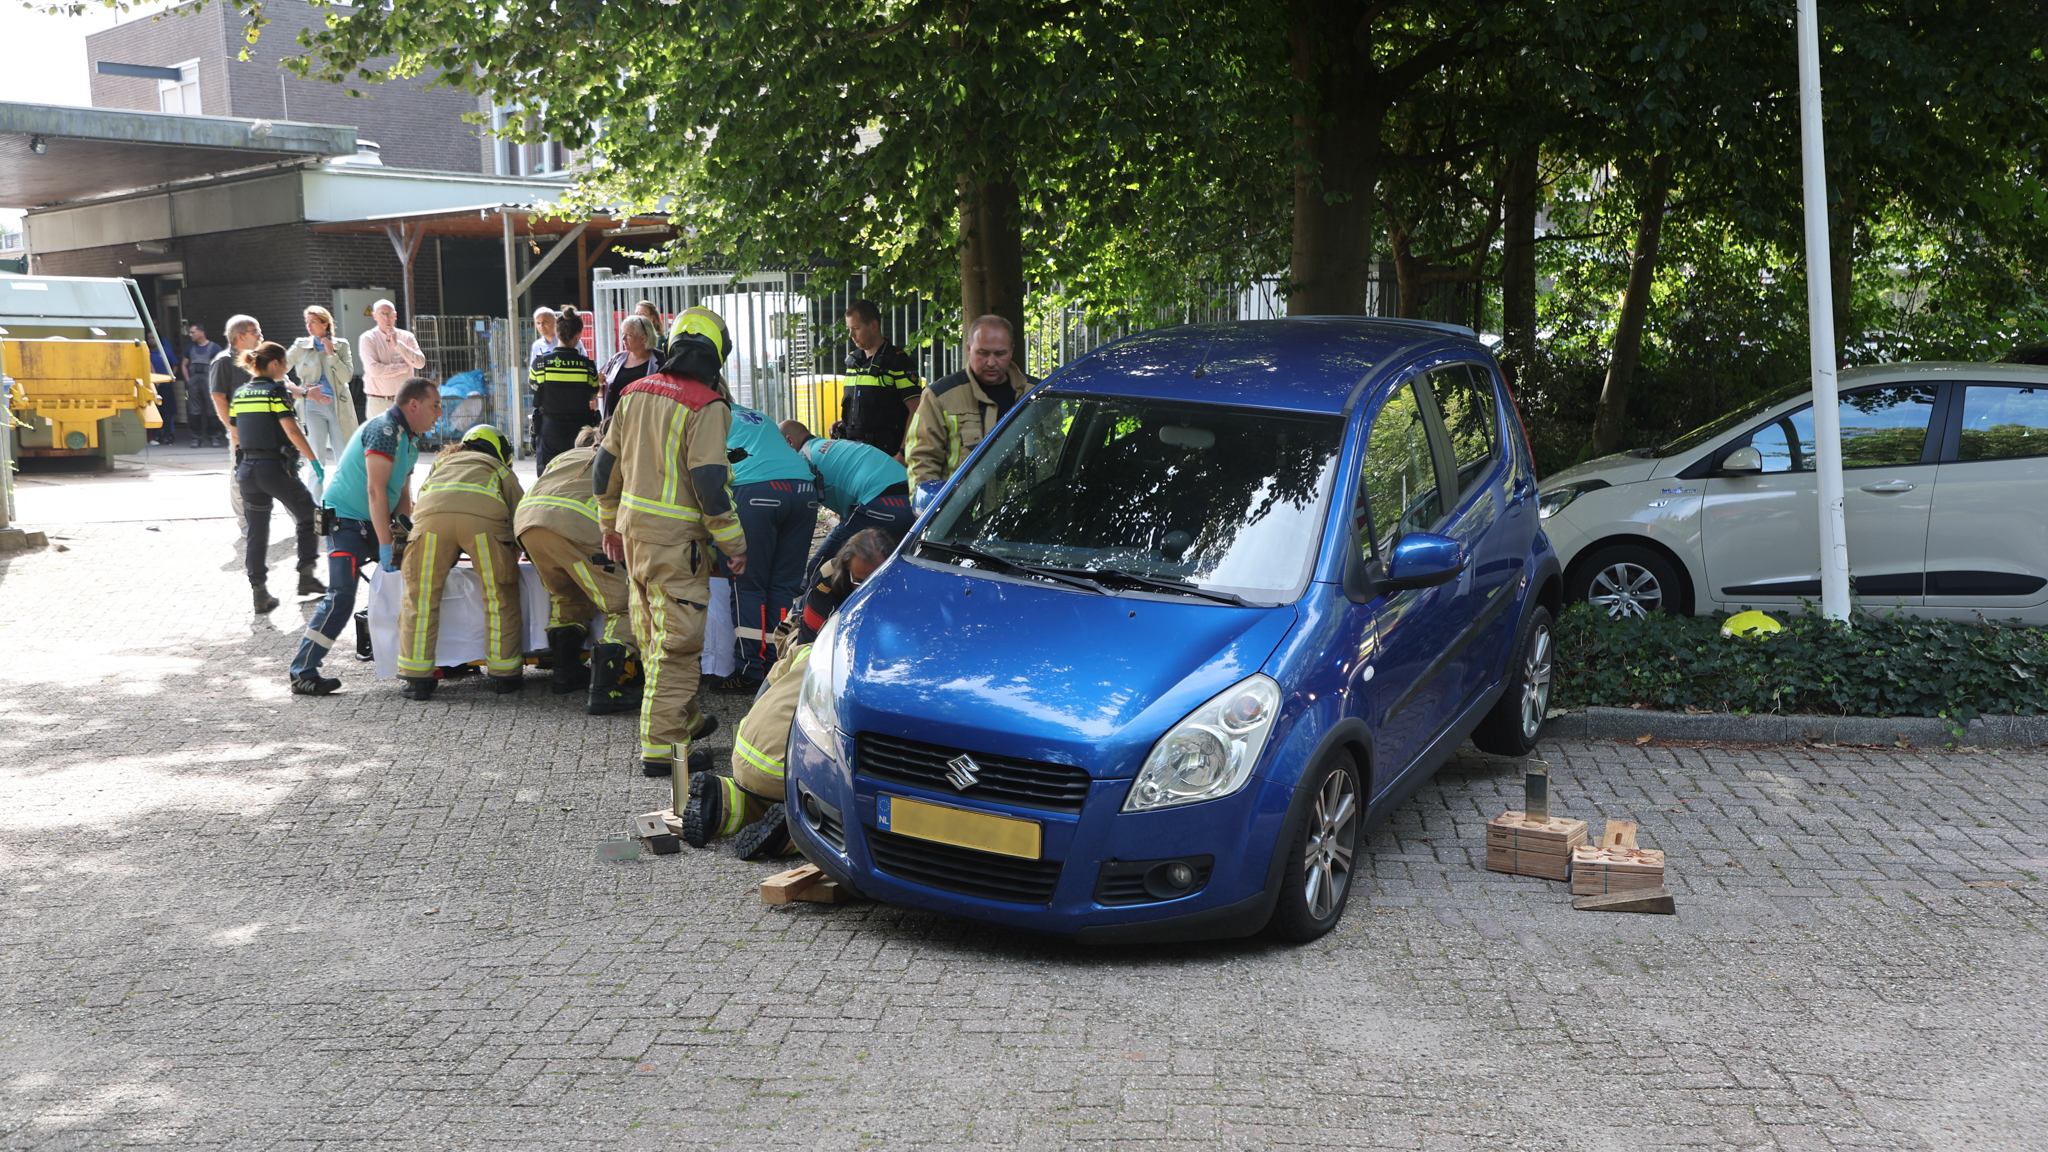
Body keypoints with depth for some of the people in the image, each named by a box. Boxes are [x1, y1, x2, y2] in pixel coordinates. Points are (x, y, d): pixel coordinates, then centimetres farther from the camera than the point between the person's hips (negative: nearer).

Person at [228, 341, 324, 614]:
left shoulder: (239, 395, 10)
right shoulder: (275, 391, -9)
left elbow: (236, 436, 14)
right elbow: (292, 432, -18)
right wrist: (314, 460, -13)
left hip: (247, 469, 6)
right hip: (274, 467, -6)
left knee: (256, 533, 9)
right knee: (308, 516, 15)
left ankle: (259, 593, 7)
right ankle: (306, 576, 15)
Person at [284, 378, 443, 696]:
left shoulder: (410, 440, 14)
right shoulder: (383, 430, -18)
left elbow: (403, 496, 15)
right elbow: (375, 490, -25)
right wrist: (385, 546, -27)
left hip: (376, 523, 10)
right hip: (346, 520, -10)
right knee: (341, 597, -18)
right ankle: (303, 673, -13)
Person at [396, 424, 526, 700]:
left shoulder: (442, 461, 44)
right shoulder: (500, 469, 37)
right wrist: (510, 558, 46)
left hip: (432, 512, 2)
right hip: (484, 515, -1)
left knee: (421, 596, 11)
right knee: (500, 596, 13)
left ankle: (417, 679, 9)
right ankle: (504, 674, 18)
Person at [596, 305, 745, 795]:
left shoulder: (635, 393, 9)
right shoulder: (706, 406, -13)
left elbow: (605, 465, 15)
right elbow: (710, 482, -18)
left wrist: (611, 524, 25)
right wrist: (733, 543, -10)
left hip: (633, 529, 8)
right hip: (676, 539, -8)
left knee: (655, 637, 19)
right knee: (676, 643, -4)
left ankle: (684, 718, 34)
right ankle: (661, 745, -4)